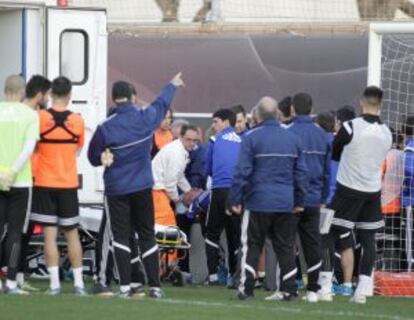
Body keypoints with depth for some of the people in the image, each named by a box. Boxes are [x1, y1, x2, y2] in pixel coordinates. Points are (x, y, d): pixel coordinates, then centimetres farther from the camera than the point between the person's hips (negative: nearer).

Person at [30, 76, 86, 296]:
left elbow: (33, 148, 3)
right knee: (72, 234, 10)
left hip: (44, 183, -2)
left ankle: (54, 283, -5)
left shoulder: (40, 118, -8)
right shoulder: (77, 121, -3)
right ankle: (78, 283, 9)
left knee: (49, 234, -1)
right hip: (68, 183, 2)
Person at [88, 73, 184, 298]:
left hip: (116, 189, -2)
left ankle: (125, 286, -6)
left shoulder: (106, 128, -14)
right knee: (147, 236, 10)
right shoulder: (146, 118, -5)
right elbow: (162, 103, 17)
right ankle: (154, 286, 9)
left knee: (121, 236, 3)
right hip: (143, 187, 2)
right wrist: (172, 85, 34)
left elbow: (93, 158, -6)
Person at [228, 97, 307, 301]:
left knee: (251, 246, 4)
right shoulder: (292, 139, 7)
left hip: (258, 202, -4)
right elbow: (301, 173, 10)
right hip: (286, 204, 4)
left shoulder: (251, 138, -7)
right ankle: (288, 289, 9)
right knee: (285, 246, 9)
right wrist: (299, 201, 17)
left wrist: (235, 200, -4)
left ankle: (246, 288, 1)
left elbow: (242, 172, -10)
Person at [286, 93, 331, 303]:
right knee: (312, 244, 8)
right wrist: (323, 198, 19)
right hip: (314, 198, 5)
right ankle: (313, 290, 9)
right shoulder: (322, 136, 7)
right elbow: (327, 169, 12)